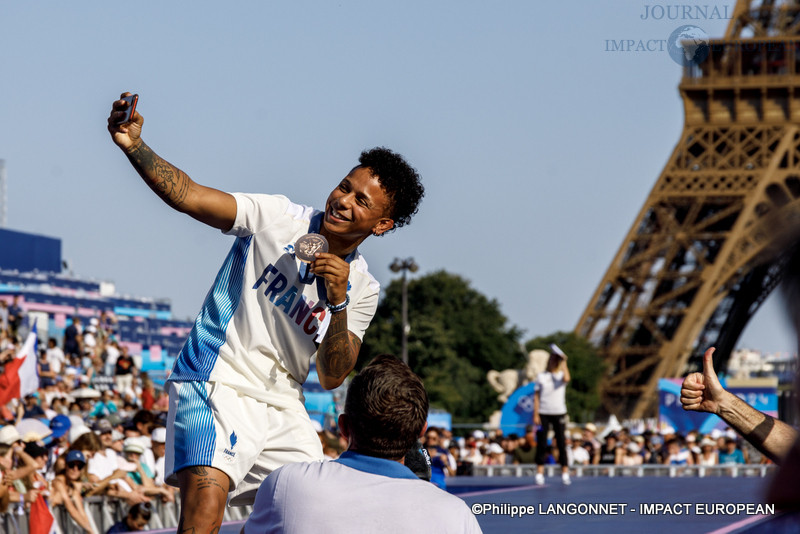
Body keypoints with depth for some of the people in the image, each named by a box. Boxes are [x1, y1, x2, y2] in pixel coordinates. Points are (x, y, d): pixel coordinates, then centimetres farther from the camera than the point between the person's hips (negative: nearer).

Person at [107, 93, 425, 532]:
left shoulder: (363, 289, 6)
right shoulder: (279, 218, -4)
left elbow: (331, 377, -2)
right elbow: (185, 195, -13)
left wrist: (338, 302, -17)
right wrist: (135, 147, -30)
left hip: (283, 407, 6)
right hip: (215, 383, -5)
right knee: (207, 494, -28)